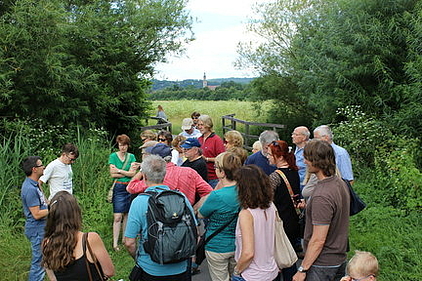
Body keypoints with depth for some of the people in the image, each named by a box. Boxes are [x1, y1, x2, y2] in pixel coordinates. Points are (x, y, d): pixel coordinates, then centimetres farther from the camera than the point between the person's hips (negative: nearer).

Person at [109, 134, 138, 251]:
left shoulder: (131, 156, 8)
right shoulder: (113, 156, 0)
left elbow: (133, 173, -4)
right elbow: (112, 174, -9)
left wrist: (119, 170, -10)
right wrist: (128, 172, -8)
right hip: (118, 188, -3)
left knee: (127, 215, 10)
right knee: (117, 216, -7)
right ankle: (115, 243, -3)